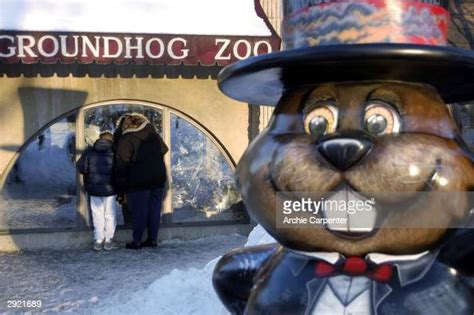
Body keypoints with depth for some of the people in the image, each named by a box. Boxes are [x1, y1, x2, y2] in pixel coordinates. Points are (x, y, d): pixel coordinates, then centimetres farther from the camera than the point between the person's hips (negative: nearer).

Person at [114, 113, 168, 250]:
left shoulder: (125, 140, -6)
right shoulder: (153, 135, 9)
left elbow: (121, 166, -8)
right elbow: (164, 150, 19)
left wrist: (121, 190, -4)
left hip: (139, 180, -5)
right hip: (158, 177, 5)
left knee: (139, 211, 2)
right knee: (154, 209, 10)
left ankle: (137, 241, 5)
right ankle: (152, 239, 13)